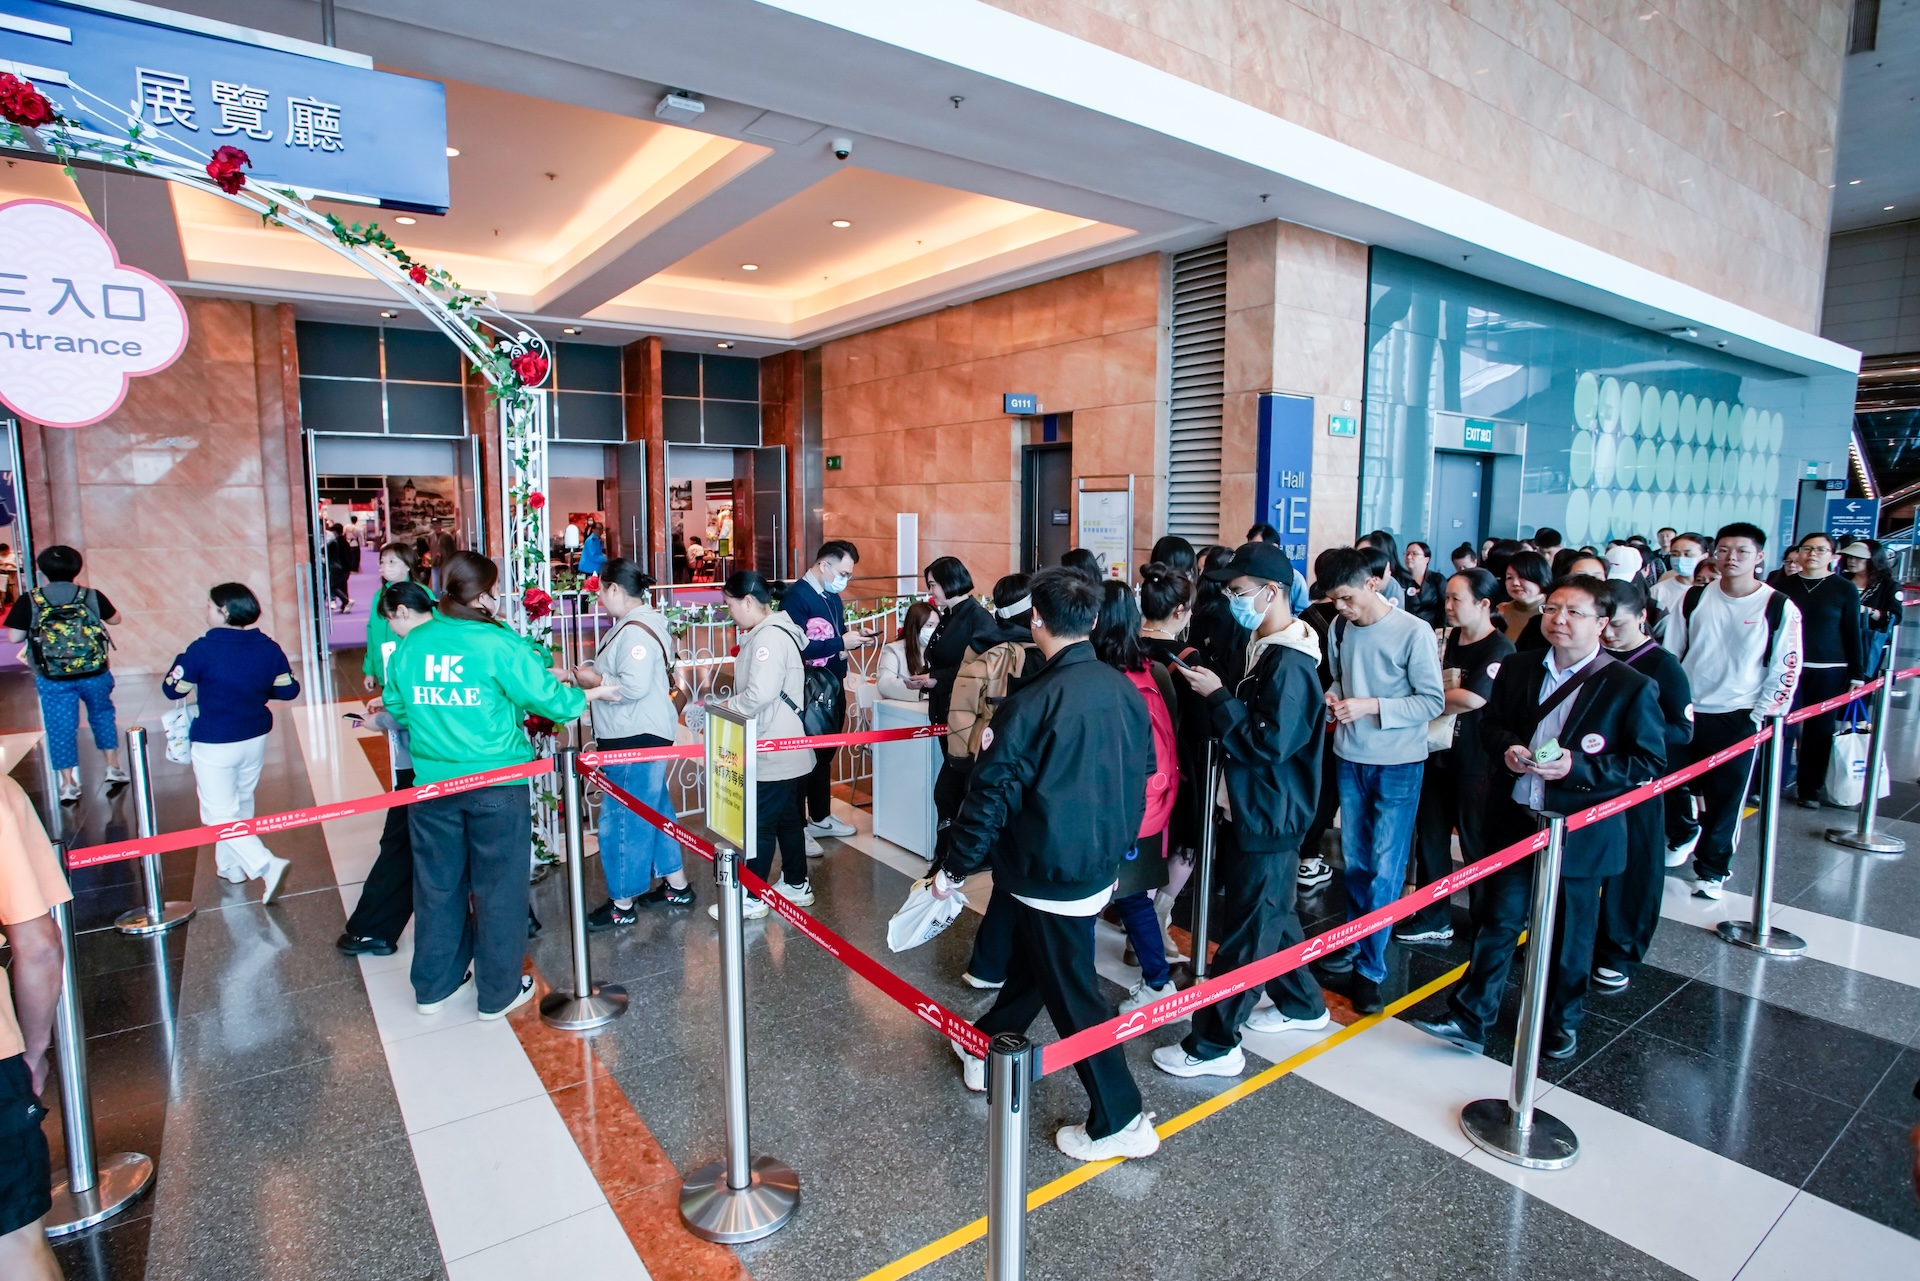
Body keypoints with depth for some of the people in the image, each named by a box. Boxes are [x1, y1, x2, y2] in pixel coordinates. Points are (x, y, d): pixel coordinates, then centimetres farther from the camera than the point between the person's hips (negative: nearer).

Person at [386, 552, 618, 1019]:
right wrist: (592, 694, 7)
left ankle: (434, 987, 32)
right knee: (499, 887, 9)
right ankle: (499, 993, 21)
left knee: (437, 884, 18)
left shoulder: (411, 643, 0)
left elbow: (395, 706, 12)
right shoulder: (500, 644, -15)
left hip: (431, 784, 5)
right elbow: (549, 698, -11)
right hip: (496, 787, -4)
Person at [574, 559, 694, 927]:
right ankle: (677, 885, 31)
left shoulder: (636, 631, -20)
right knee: (655, 810, 18)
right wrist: (589, 672, 6)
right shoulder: (632, 624, 13)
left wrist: (592, 680, -14)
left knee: (624, 818, 1)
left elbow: (633, 687, -28)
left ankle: (622, 904, 14)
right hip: (632, 735, 11)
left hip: (636, 739, -11)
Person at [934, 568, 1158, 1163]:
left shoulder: (1033, 703, -24)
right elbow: (1142, 770, 8)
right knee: (1031, 962, 25)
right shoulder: (1124, 689, -4)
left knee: (1072, 993, 8)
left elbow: (991, 797, -20)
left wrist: (954, 869, -6)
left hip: (1048, 873, -7)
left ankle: (1120, 1122, 19)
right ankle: (988, 1049, 46)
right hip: (1102, 864, 7)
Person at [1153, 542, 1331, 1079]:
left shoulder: (1289, 663, -21)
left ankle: (1214, 1045, 11)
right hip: (1251, 809, 10)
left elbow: (1270, 740, -26)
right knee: (1272, 915, 23)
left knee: (1246, 931, 0)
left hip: (1268, 817, -10)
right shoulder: (1264, 649, 8)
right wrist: (1209, 686, 2)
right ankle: (1302, 1005, 42)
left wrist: (1217, 696, -21)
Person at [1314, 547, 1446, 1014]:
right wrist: (1333, 698, -8)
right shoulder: (1339, 629, 0)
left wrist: (1371, 706, -21)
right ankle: (1353, 943, 31)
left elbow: (1433, 701, -11)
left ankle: (1370, 969, 12)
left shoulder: (1413, 632, -14)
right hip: (1350, 758, 4)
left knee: (1385, 868, 1)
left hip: (1398, 765, -4)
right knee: (1354, 860, 14)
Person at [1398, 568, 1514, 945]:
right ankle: (1432, 920, 25)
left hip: (1476, 761, -7)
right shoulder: (1445, 639, 8)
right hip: (1438, 753, 7)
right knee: (1430, 836, 12)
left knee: (1476, 843, 6)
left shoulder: (1499, 650, -13)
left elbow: (1472, 698, -25)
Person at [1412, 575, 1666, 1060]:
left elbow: (1650, 762, -9)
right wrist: (1508, 747, -8)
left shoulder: (1630, 686, -9)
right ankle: (1470, 1018, 15)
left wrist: (1577, 766, -21)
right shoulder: (1519, 668, 3)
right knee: (1497, 920, 7)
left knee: (1569, 933, 13)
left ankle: (1563, 1023, 34)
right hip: (1516, 819, 3)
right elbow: (1490, 723, 14)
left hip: (1579, 832, -3)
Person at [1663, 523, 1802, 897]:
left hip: (1738, 717, -2)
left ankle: (1712, 870, 18)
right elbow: (1670, 654, 8)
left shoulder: (1779, 608, -4)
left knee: (1726, 797, 3)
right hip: (1686, 712, 2)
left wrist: (1764, 714, -7)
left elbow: (1786, 668, -2)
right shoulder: (1694, 599, 2)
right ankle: (1685, 834, 39)